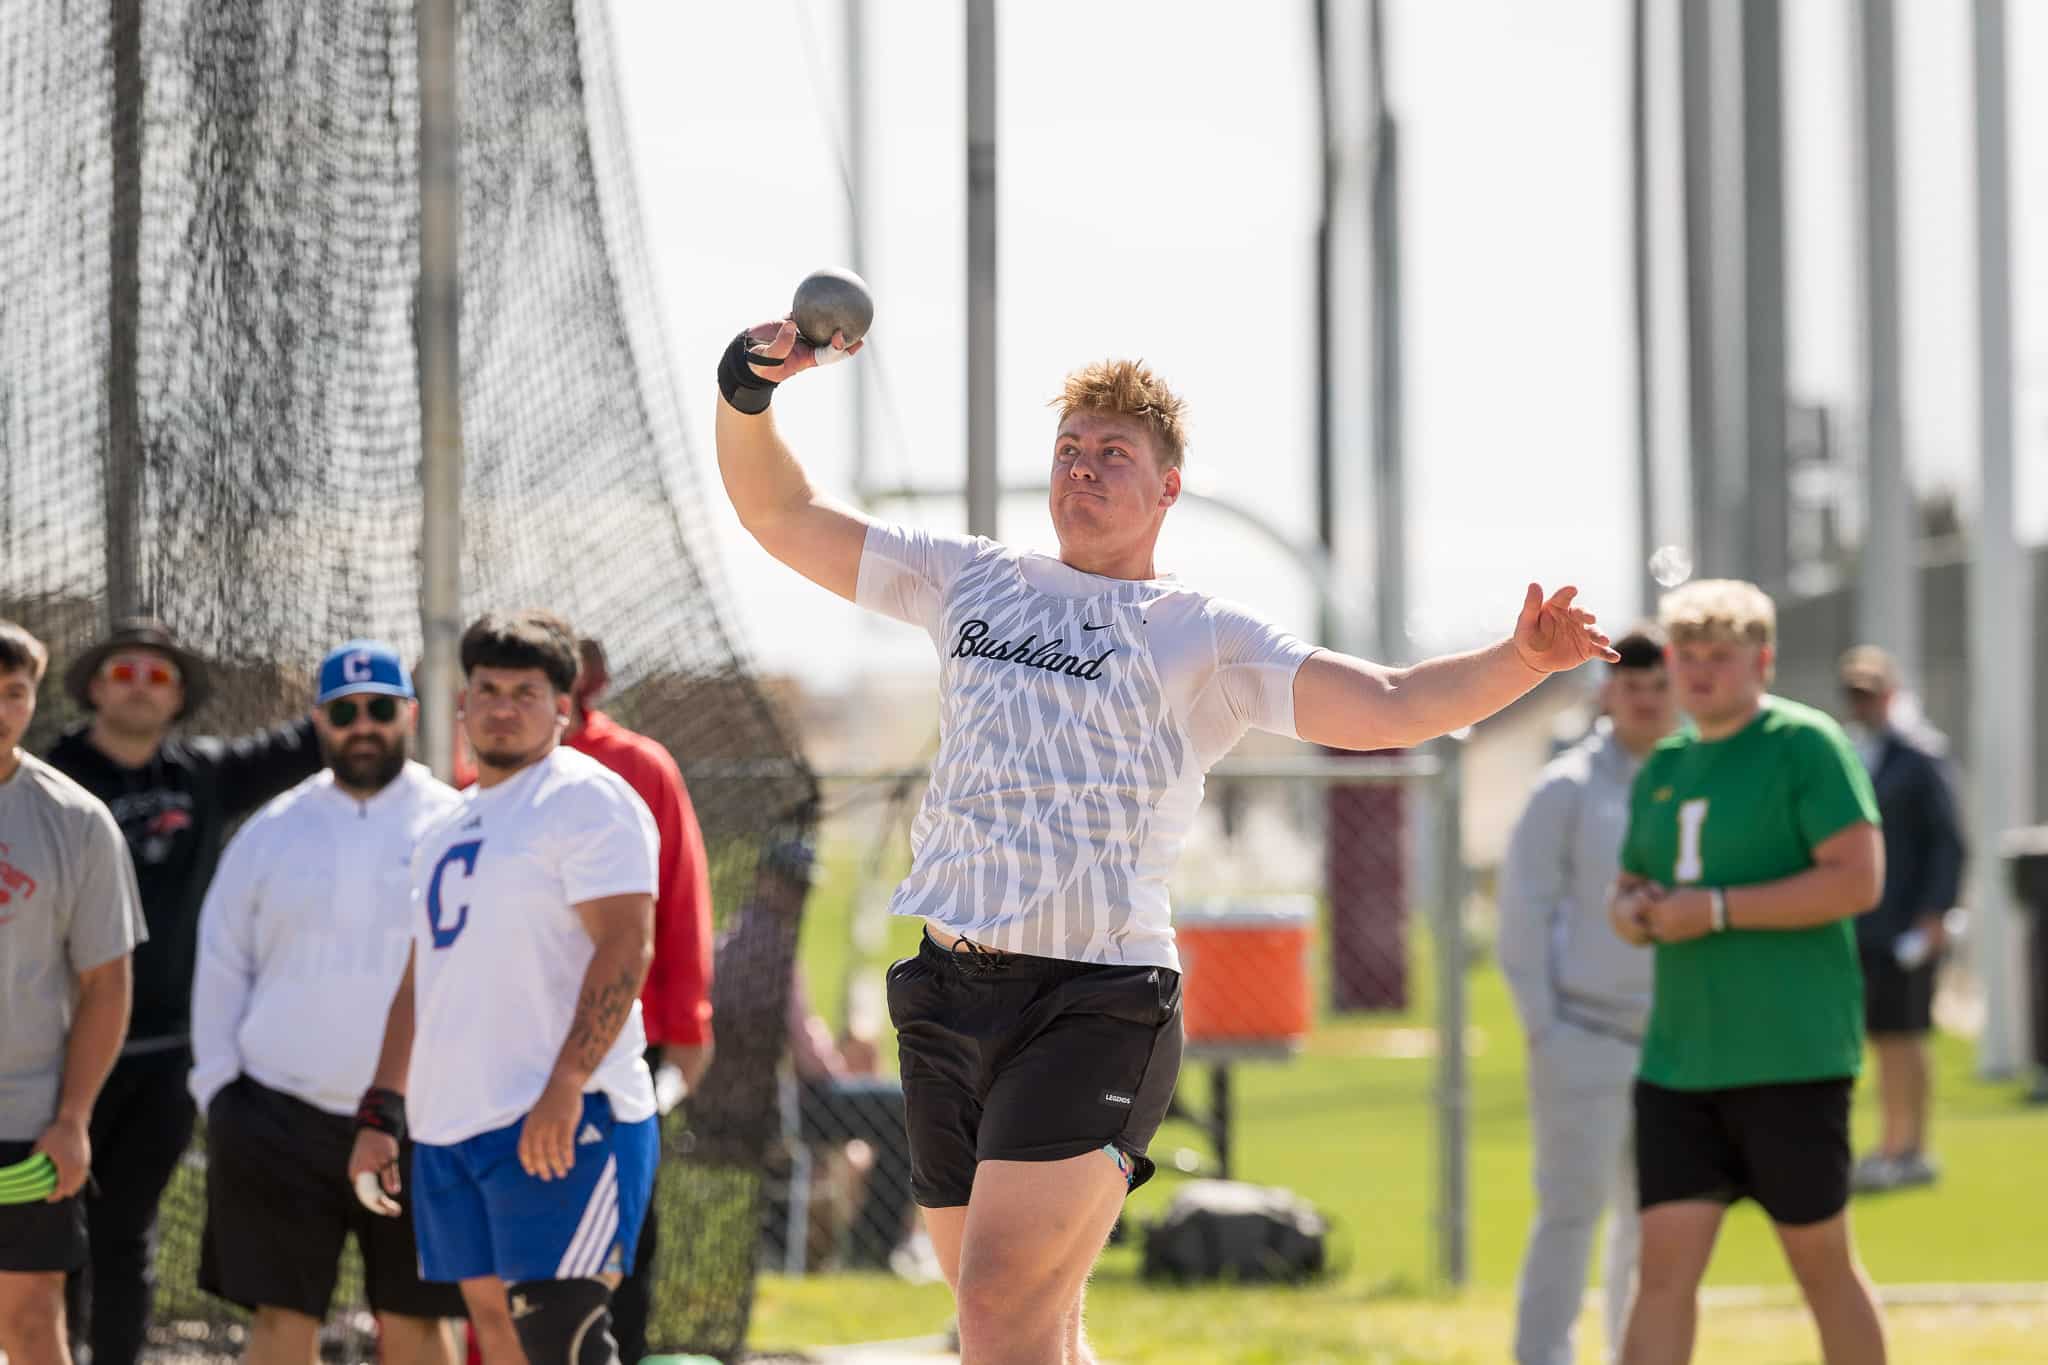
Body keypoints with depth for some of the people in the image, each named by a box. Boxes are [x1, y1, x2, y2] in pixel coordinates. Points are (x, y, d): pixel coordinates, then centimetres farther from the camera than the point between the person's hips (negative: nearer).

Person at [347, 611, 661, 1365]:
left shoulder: (585, 800, -5)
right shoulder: (449, 828, 22)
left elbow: (625, 949, -15)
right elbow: (419, 981, 26)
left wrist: (565, 1086, -23)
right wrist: (381, 1112, 19)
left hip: (561, 1124, -9)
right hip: (450, 1125, 9)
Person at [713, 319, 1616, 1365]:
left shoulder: (1205, 638, 4)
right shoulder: (970, 582, 17)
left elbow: (1388, 707, -3)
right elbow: (783, 517, 20)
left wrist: (1520, 662, -21)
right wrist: (747, 396, 2)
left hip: (1095, 1004, -5)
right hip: (948, 995, 5)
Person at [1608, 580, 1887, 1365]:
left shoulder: (1805, 745, -7)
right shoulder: (1663, 769, 15)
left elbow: (1858, 879, -16)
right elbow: (1627, 891, 25)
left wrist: (1717, 909, -17)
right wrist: (1633, 912, 0)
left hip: (1793, 1060, -6)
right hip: (1678, 1059, 6)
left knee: (1820, 1262, 4)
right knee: (1665, 1263, -2)